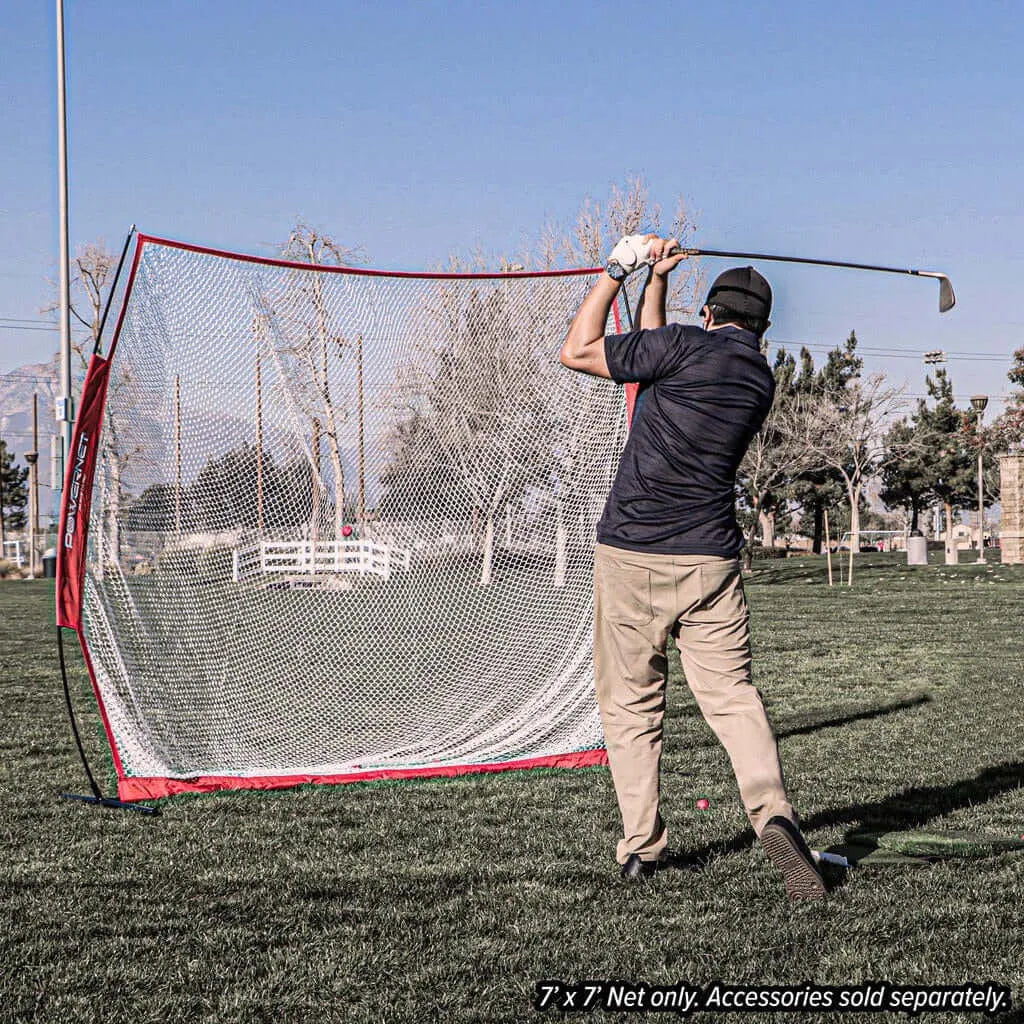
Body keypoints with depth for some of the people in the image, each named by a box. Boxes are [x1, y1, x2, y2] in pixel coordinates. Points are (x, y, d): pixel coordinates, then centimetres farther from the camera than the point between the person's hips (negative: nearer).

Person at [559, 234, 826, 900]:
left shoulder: (686, 346, -7)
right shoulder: (762, 380, 12)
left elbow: (577, 352, 1)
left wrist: (618, 272, 8)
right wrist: (655, 283, 31)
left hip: (629, 554, -3)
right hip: (710, 563, 4)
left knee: (631, 705, 8)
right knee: (733, 695, 3)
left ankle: (642, 848, 10)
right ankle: (773, 813, -21)